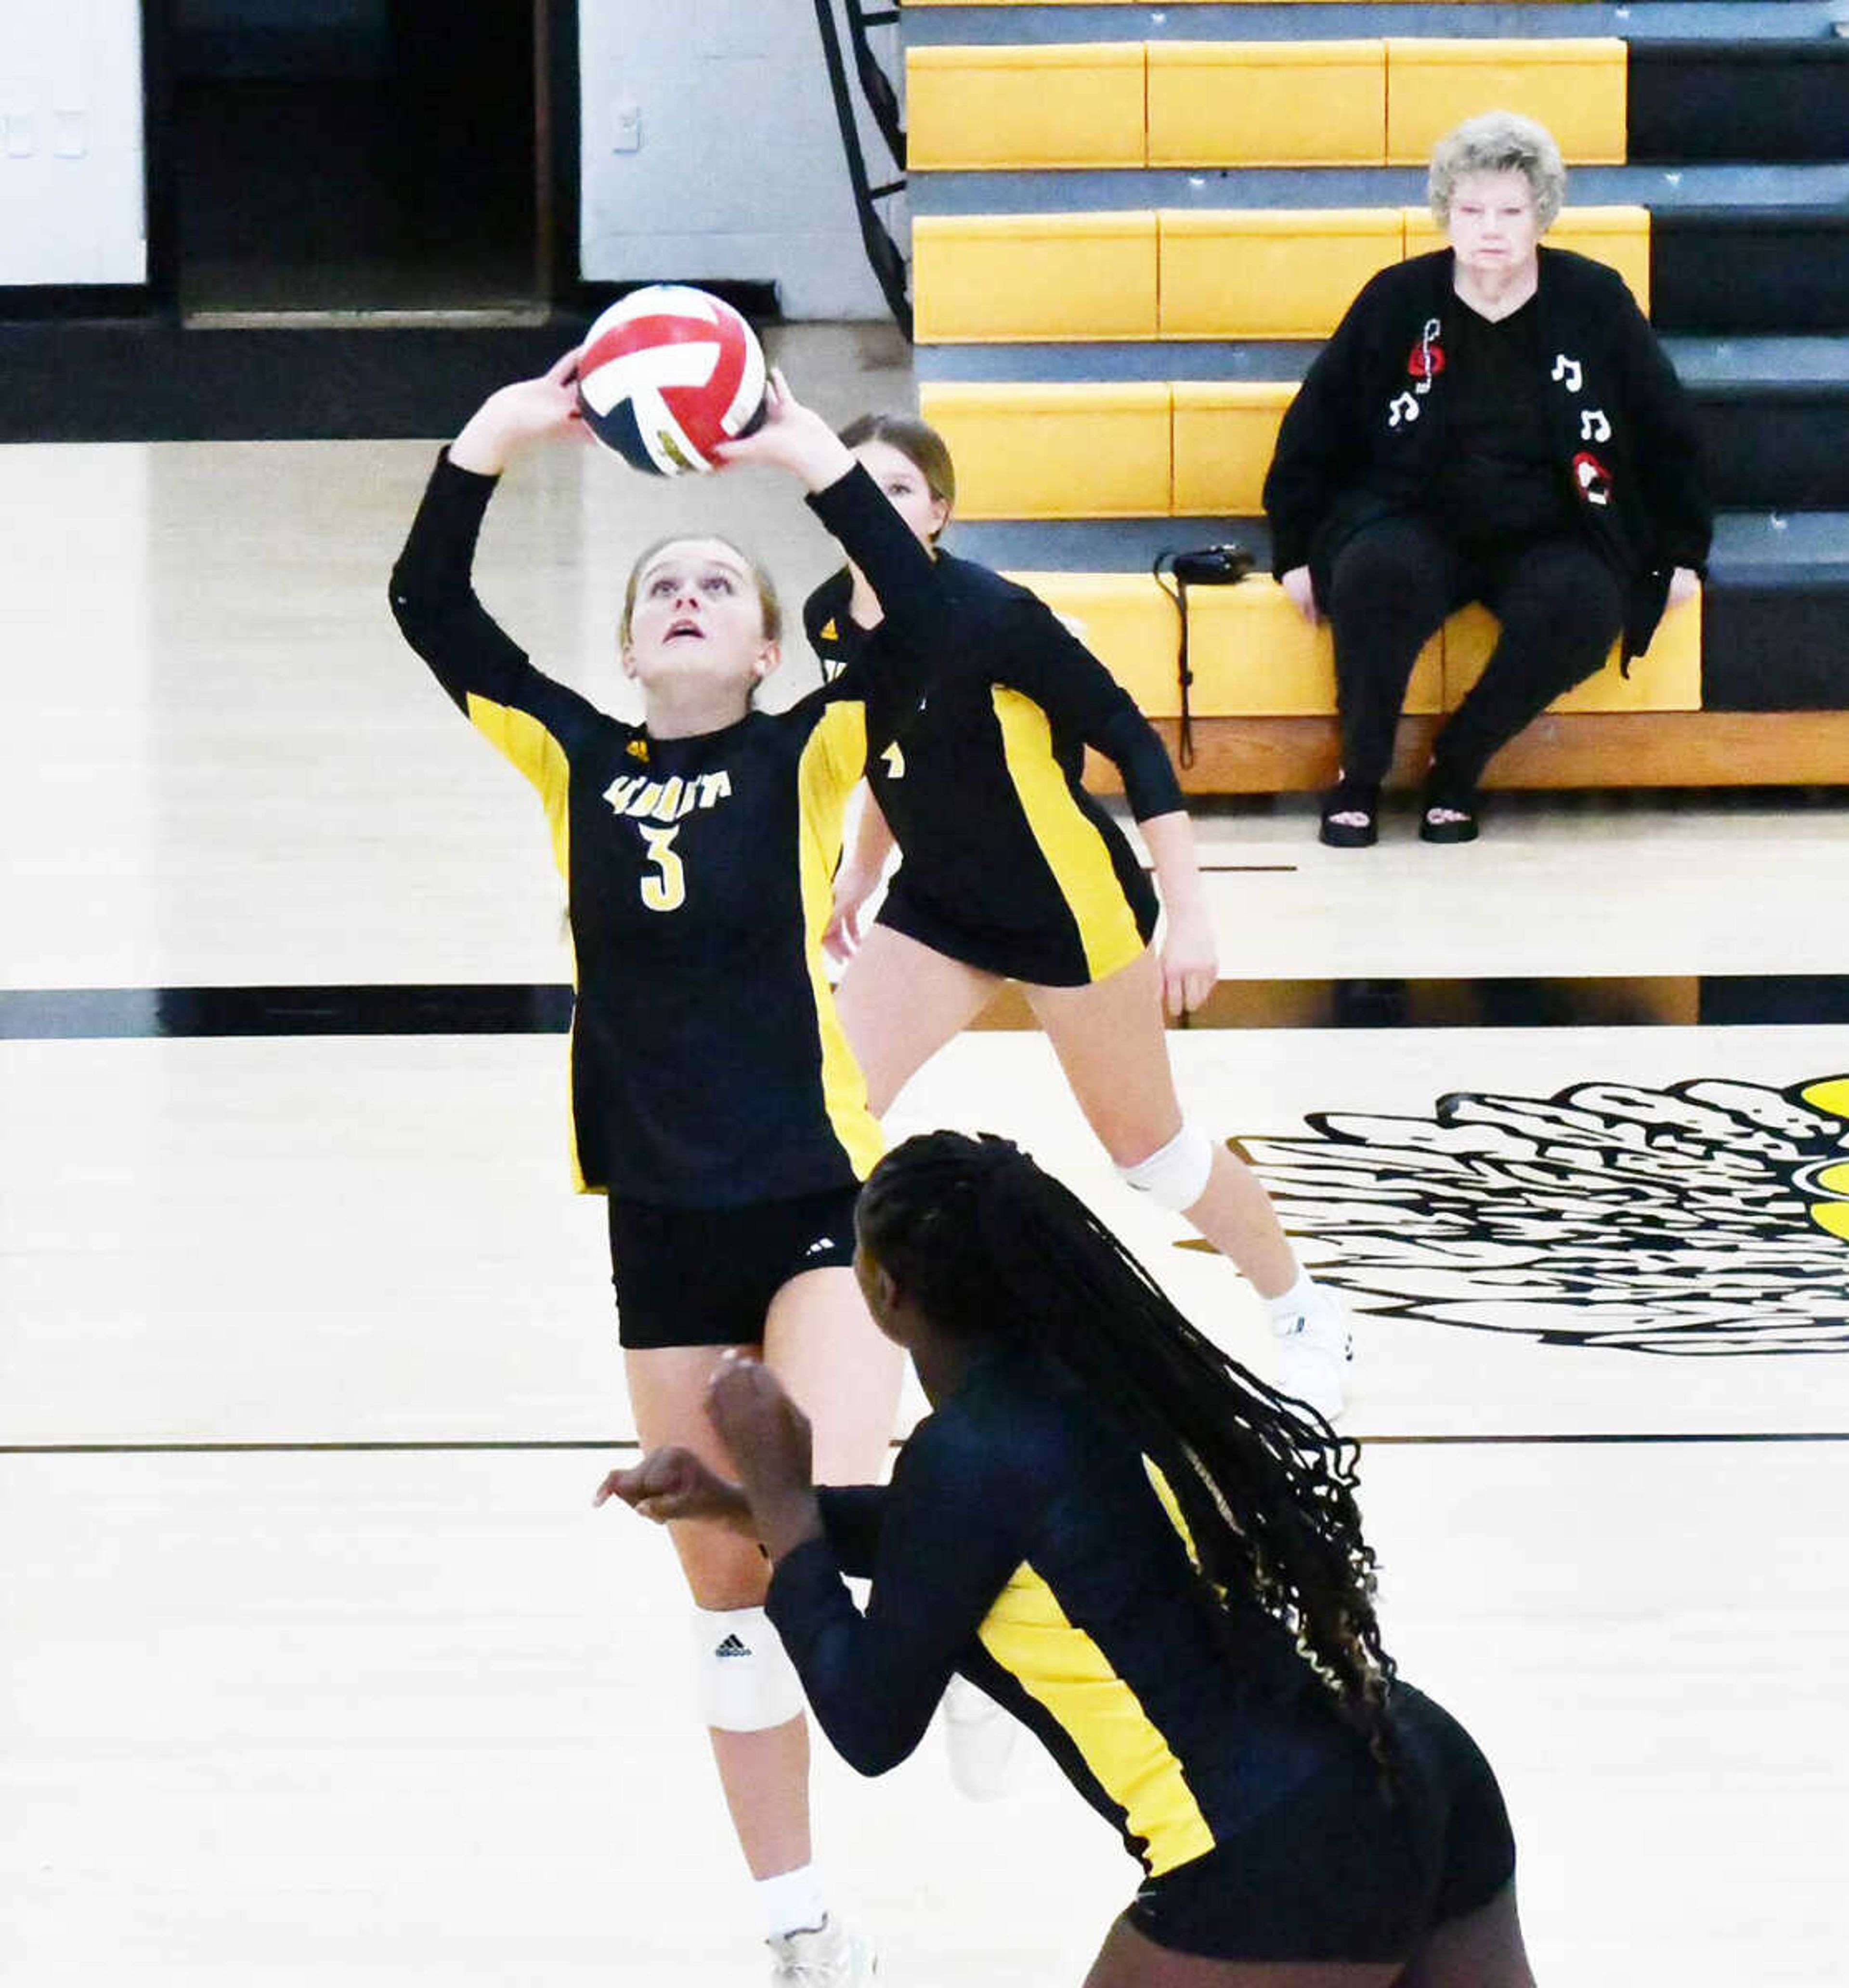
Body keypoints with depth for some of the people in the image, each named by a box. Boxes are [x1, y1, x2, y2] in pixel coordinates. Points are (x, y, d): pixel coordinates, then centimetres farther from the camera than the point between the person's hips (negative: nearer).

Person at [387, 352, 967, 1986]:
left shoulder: (806, 755, -1)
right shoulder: (578, 764, 5)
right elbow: (428, 610, -3)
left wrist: (821, 465, -23)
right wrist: (486, 452, -15)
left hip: (821, 1202, -3)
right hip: (664, 1225, 3)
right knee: (728, 1587, 10)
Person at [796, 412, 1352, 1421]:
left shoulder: (985, 612, -26)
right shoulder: (831, 619, -6)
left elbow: (1133, 743, -21)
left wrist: (1188, 917, -22)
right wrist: (861, 869, 21)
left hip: (1072, 906, -6)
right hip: (938, 904, 6)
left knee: (1146, 1145, 8)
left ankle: (1308, 1320, 29)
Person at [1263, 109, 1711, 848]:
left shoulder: (1594, 302, 2)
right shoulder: (1398, 302, 1)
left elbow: (1667, 434, 12)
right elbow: (1313, 431, 8)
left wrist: (1681, 552, 11)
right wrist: (1298, 552, 3)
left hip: (1552, 535, 0)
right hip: (1416, 527, 0)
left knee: (1581, 608, -34)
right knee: (1375, 578, -35)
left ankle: (1457, 763, -10)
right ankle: (1360, 772, -12)